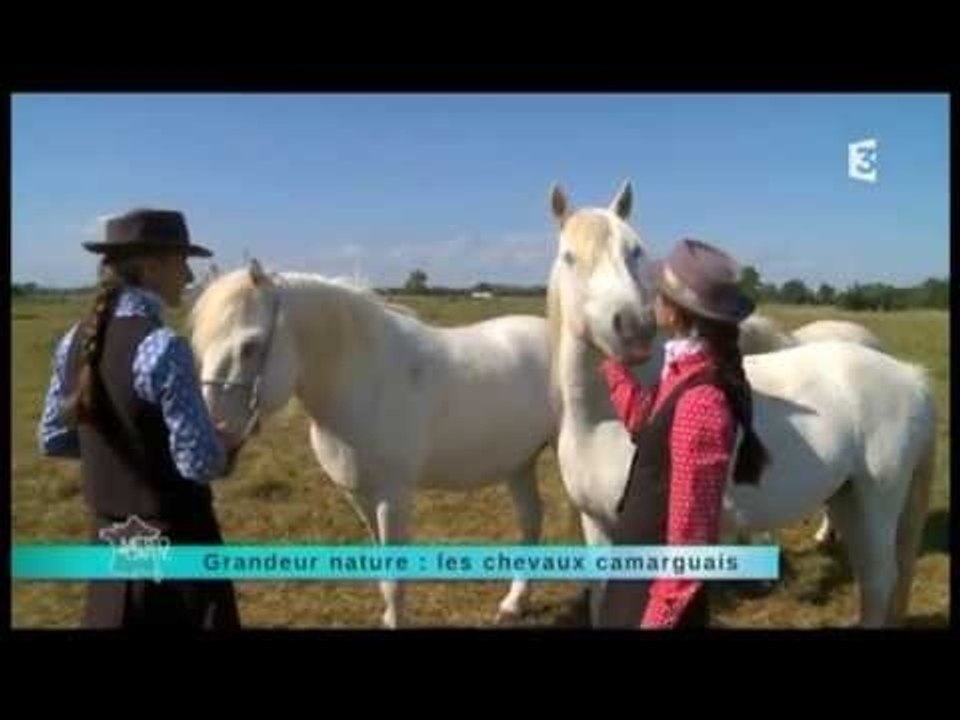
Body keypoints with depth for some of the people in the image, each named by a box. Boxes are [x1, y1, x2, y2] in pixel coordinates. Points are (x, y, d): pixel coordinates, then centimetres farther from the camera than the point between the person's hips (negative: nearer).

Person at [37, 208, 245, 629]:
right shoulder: (162, 348, -23)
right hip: (175, 541, -7)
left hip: (110, 540, 7)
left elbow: (53, 440, 10)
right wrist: (227, 443, -3)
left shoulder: (76, 341, 0)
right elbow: (200, 463, -23)